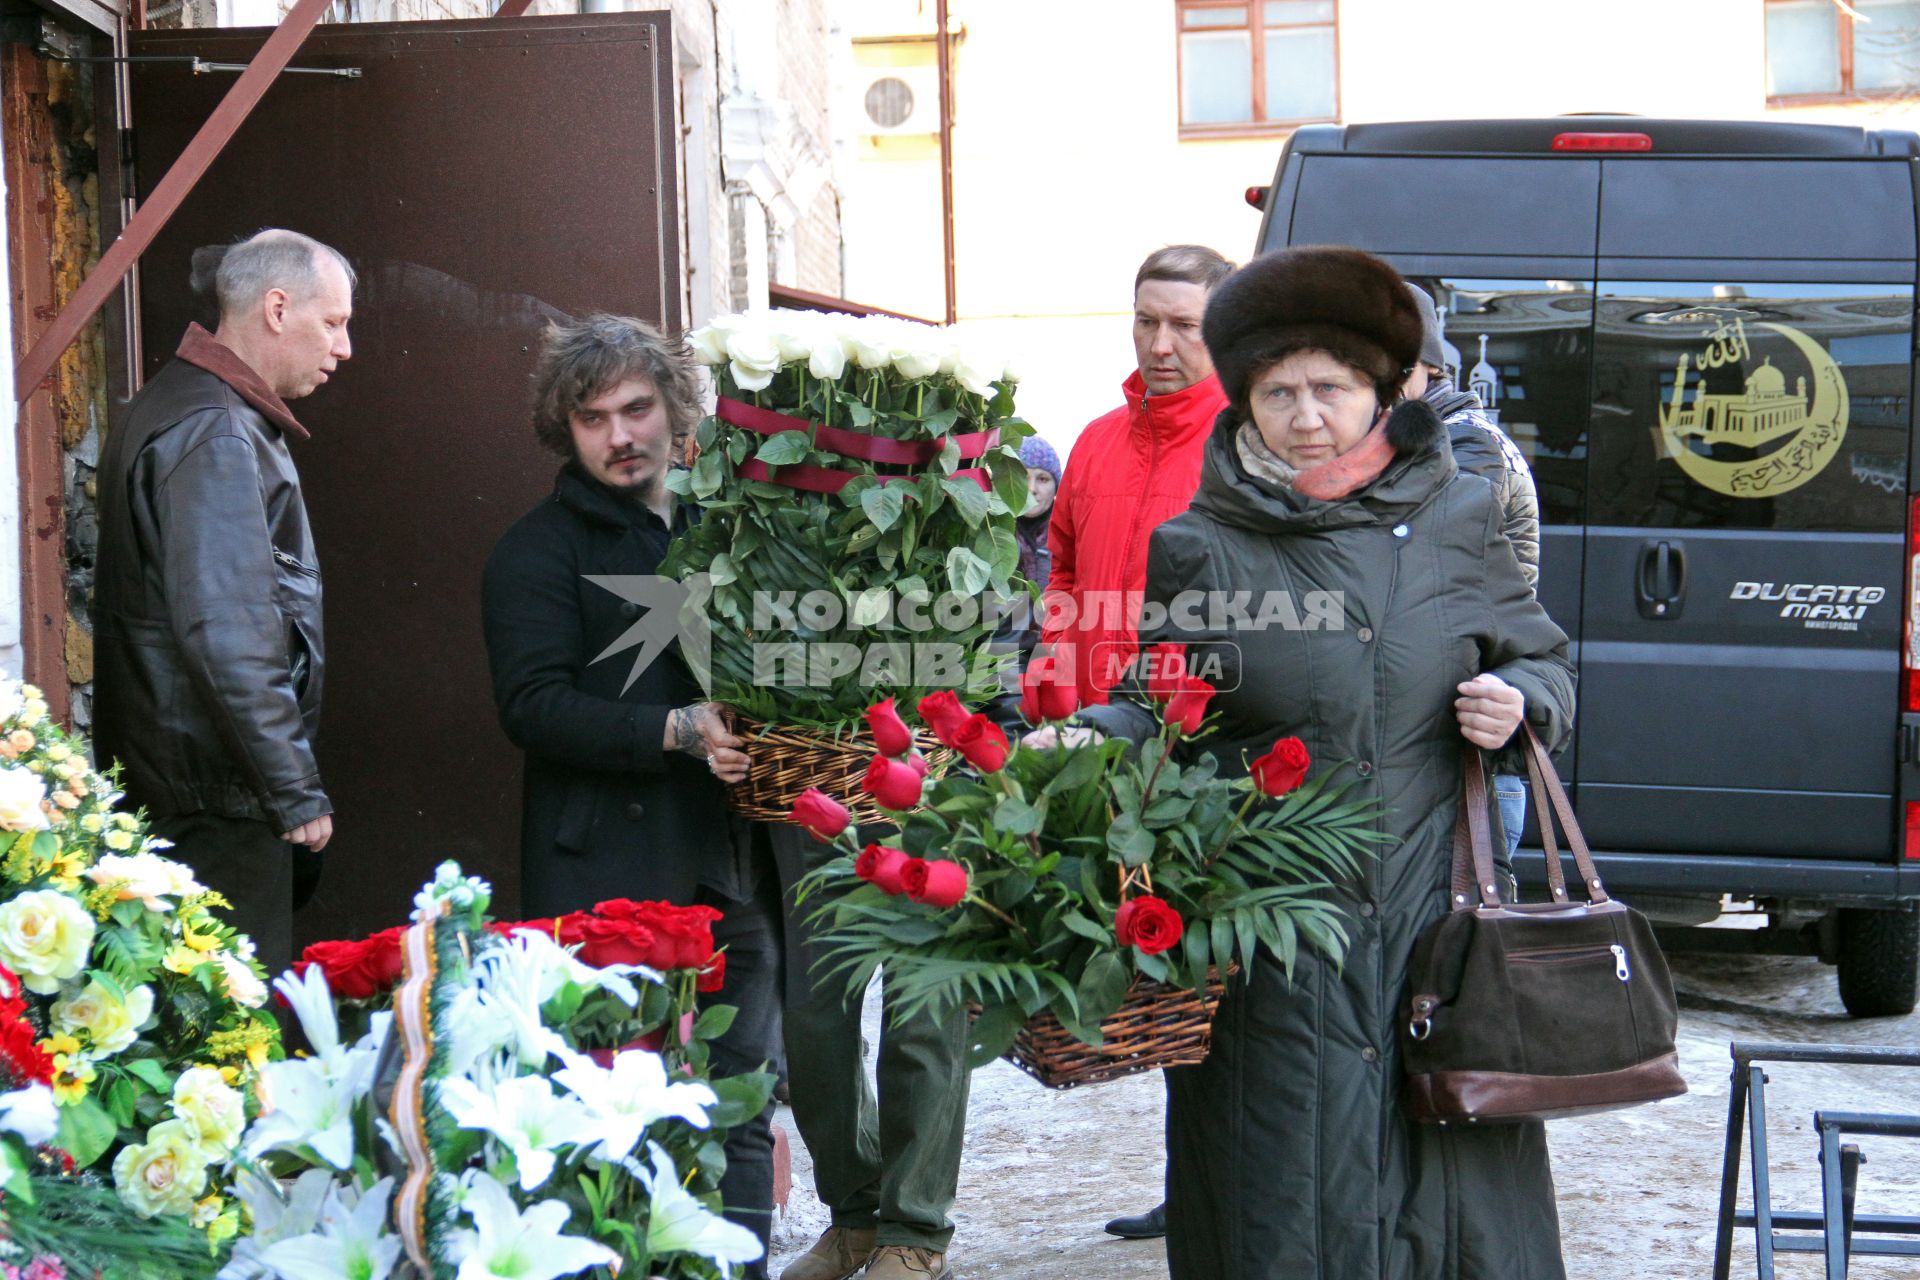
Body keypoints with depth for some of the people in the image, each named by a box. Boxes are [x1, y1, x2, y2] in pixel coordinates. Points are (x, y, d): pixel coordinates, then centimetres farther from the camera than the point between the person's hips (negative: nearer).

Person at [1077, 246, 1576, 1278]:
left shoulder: (1457, 520, 8)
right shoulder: (1199, 551, 2)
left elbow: (1544, 662, 18)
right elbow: (1160, 712, 6)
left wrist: (1516, 701, -4)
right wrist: (1088, 740, -14)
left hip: (1433, 918, 2)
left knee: (1454, 1194, 4)